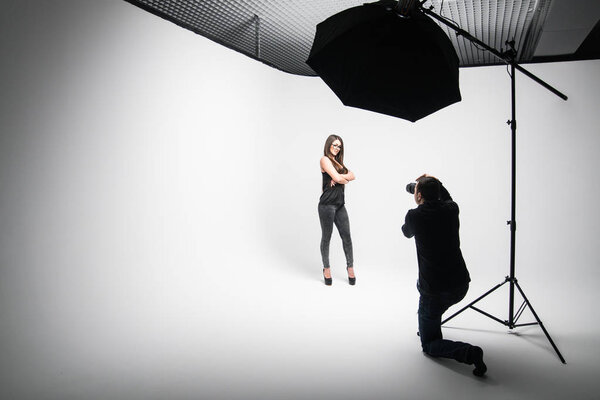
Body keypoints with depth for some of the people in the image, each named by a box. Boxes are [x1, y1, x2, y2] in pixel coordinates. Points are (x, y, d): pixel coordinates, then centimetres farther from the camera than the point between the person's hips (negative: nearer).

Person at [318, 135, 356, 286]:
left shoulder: (338, 161, 20)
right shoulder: (325, 159, -4)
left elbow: (352, 176, 6)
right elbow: (337, 177, -16)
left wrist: (340, 178, -11)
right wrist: (345, 178, 4)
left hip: (340, 204, 7)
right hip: (327, 204, -7)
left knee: (346, 237, 6)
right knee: (326, 238, 5)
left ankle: (350, 266, 20)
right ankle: (326, 268, 18)